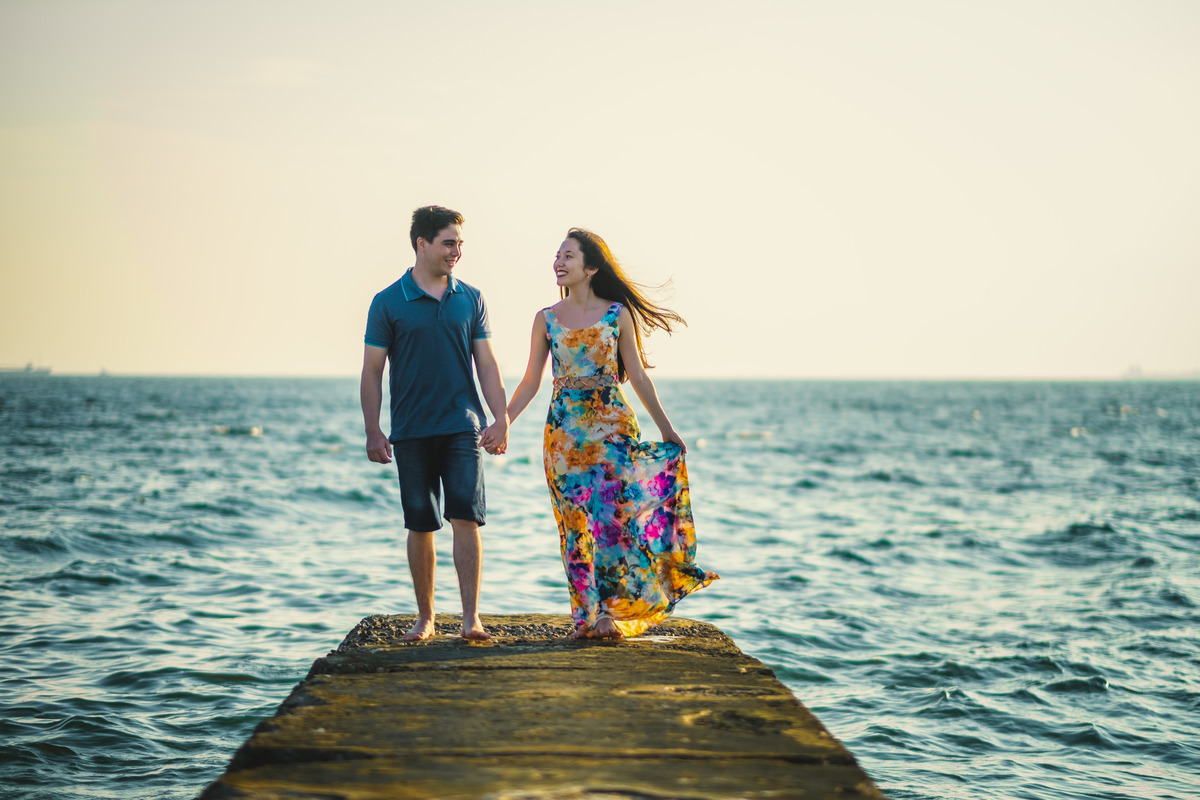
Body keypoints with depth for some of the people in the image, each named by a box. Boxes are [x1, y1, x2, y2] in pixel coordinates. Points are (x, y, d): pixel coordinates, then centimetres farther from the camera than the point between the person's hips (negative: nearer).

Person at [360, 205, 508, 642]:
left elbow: (487, 364, 9)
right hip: (411, 433, -1)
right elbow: (372, 371, 2)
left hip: (462, 427, 1)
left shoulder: (470, 299, 8)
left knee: (466, 519, -8)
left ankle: (471, 617, -8)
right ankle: (425, 616, 16)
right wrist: (372, 431, -4)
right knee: (420, 526, 5)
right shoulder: (388, 303, 0)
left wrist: (501, 419, 0)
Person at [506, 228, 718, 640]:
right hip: (565, 431, 2)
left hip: (612, 426, -2)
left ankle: (610, 611, -4)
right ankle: (587, 615, 7)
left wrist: (666, 429, 6)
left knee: (611, 513, -9)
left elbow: (637, 377, 5)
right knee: (575, 523, 1)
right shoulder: (547, 319, 6)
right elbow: (530, 382, 11)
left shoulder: (617, 315, 1)